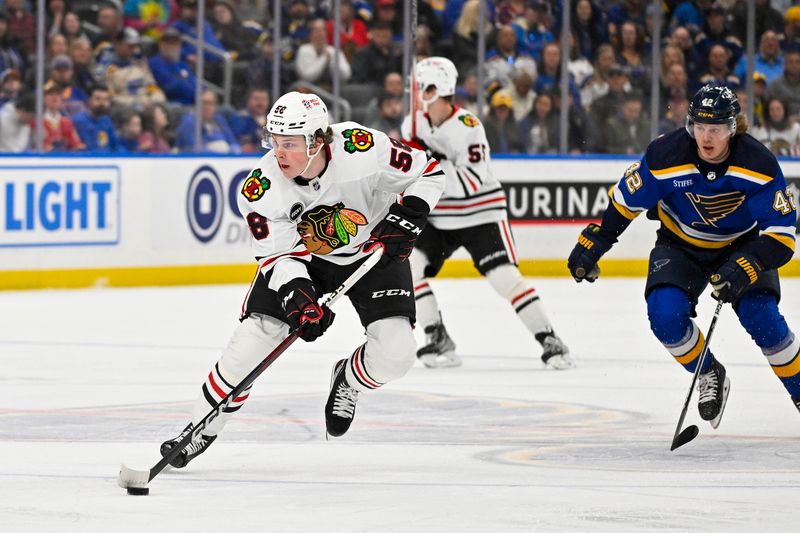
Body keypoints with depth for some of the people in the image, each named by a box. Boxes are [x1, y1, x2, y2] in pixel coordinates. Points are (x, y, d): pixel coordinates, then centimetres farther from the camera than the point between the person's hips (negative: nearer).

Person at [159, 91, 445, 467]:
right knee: (252, 339, -13)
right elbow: (279, 253, -19)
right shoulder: (260, 189, -27)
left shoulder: (363, 149, -32)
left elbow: (427, 172, -17)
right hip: (301, 257, 1)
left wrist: (407, 218, -28)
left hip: (374, 249, 0)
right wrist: (296, 293, -37)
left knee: (395, 353, -17)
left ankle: (348, 381, 19)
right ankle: (201, 429, 6)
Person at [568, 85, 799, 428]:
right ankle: (709, 375, 6)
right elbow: (625, 200, -9)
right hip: (681, 245, 1)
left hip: (742, 245, -1)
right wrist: (592, 243, -6)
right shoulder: (666, 156, -26)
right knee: (665, 315, -22)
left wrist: (744, 269, -40)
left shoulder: (759, 164, -27)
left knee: (762, 320, -21)